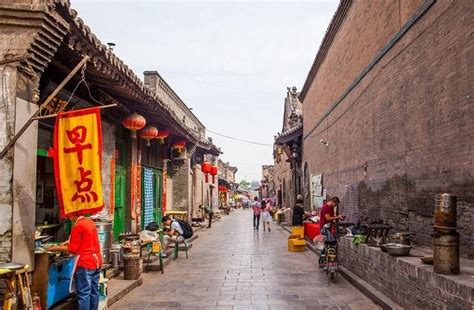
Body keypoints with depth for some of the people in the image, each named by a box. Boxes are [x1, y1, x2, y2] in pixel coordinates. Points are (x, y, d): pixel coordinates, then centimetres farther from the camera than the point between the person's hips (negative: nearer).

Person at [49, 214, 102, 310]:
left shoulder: (77, 227, -16)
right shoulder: (90, 221, 10)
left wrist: (58, 248, 1)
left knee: (83, 293, -3)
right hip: (96, 260, 9)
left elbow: (73, 249, -11)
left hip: (85, 263, -9)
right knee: (94, 291, 13)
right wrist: (69, 242, 18)